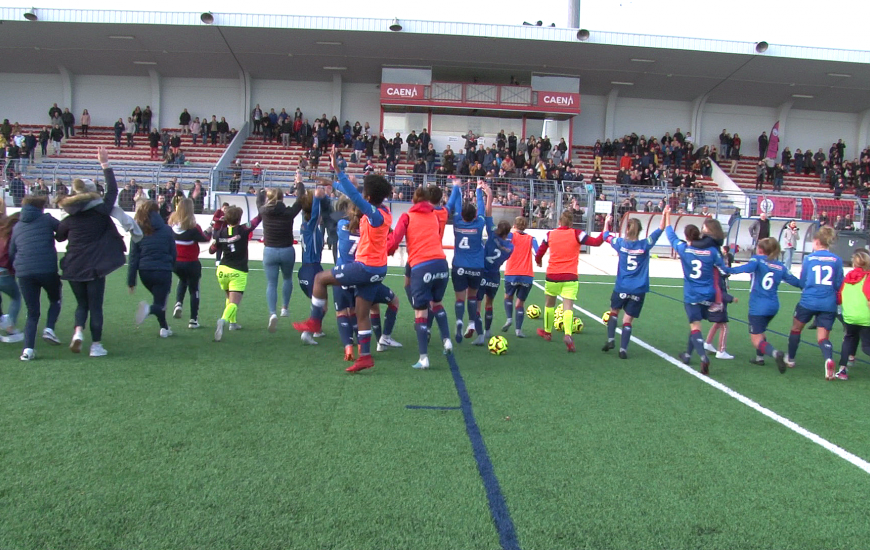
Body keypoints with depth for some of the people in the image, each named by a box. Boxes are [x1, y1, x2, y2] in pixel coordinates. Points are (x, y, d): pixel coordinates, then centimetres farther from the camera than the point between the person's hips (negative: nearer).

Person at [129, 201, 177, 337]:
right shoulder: (166, 230, 1)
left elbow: (133, 257, 2)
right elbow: (173, 253, 6)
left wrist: (131, 281, 4)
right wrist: (171, 268, 23)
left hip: (145, 272, 3)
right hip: (163, 271, -3)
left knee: (159, 299, 26)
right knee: (159, 304, 0)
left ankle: (164, 328, 27)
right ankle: (149, 309, -34)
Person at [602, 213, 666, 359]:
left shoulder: (620, 243, -3)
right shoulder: (645, 244, -5)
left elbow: (606, 236, 16)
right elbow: (660, 229, 1)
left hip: (621, 288, 0)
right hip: (638, 290, 0)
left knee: (614, 312, 23)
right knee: (628, 320, 5)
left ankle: (611, 340, 12)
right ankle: (623, 349, 2)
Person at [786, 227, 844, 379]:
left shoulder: (809, 258, -2)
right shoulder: (837, 260, 1)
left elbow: (802, 283, 4)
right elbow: (839, 285, 3)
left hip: (808, 301, -1)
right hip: (829, 304, 1)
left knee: (796, 328, 21)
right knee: (823, 337, 4)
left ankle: (790, 359, 34)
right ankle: (829, 359, -26)